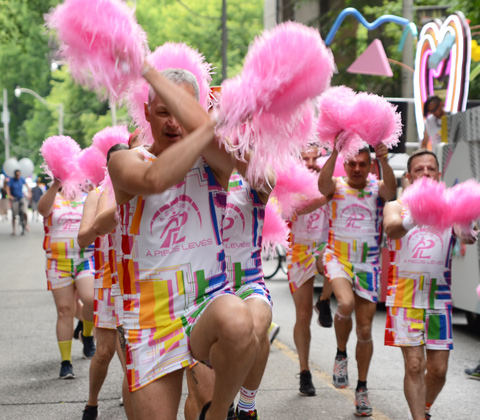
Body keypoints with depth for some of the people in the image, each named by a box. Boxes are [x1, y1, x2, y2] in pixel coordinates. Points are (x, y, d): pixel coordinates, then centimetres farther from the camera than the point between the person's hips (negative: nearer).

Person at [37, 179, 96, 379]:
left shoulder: (88, 199, 10)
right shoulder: (53, 200, 6)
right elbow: (42, 208, -16)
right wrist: (55, 186, -32)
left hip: (86, 259, 0)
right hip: (58, 262, 0)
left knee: (91, 299, -23)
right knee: (64, 310, 0)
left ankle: (87, 335, 6)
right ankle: (66, 361, 7)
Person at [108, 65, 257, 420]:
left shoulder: (214, 158, 1)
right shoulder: (125, 160, -2)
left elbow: (202, 123, -24)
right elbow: (155, 179, -27)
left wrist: (149, 70, -15)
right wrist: (209, 129, -26)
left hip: (210, 300, -1)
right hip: (152, 319, 1)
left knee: (237, 324, -36)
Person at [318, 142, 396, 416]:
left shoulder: (377, 188, 3)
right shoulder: (337, 186, 1)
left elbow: (391, 190, -21)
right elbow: (323, 183, -22)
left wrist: (384, 161, -38)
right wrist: (335, 152, -35)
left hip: (368, 265, 2)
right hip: (338, 258, -2)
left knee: (365, 330, 5)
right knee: (346, 304, -32)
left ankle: (362, 388, 22)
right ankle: (341, 354, -3)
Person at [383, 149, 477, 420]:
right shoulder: (397, 207, 7)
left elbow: (467, 233, -9)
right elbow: (391, 227, -17)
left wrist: (466, 235, -34)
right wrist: (414, 219, -39)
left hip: (439, 296, 2)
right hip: (405, 296, -2)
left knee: (438, 369, 4)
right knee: (414, 365, -9)